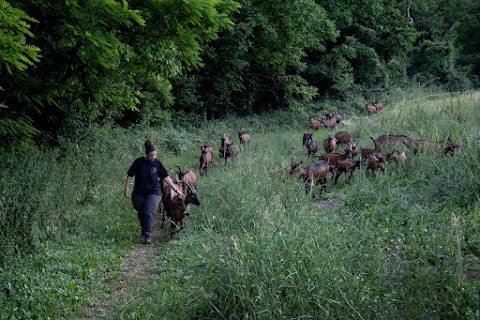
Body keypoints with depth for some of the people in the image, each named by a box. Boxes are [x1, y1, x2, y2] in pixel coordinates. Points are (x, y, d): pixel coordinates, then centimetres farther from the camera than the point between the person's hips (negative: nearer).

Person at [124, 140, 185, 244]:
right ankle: (144, 228, 39)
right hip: (139, 193, 1)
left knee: (149, 212, -15)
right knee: (141, 213, 12)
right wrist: (127, 188, -3)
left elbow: (166, 177, 3)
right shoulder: (139, 162, -6)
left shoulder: (157, 163, -1)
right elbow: (130, 175, 1)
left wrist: (176, 189, 2)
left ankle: (147, 235, -12)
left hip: (153, 192, -1)